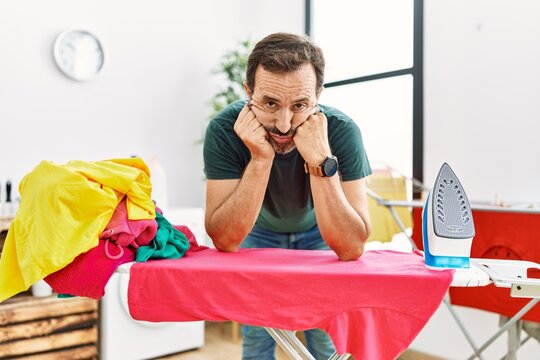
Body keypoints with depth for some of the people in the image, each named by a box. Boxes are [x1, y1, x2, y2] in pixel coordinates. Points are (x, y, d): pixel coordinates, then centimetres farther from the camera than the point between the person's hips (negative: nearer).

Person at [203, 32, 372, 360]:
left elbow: (351, 248, -36)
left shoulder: (342, 130, -33)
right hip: (260, 232, 1)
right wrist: (260, 159, -44)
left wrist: (321, 161, -47)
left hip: (320, 233, 0)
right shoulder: (225, 129, -31)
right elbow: (225, 241, -33)